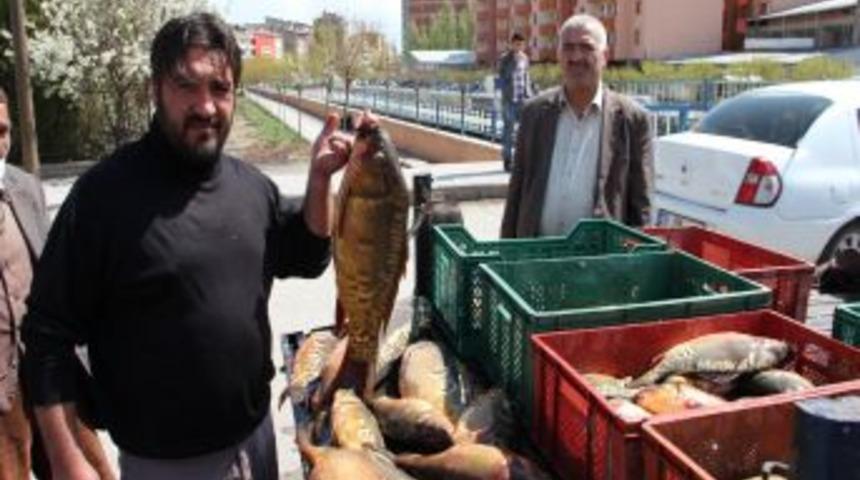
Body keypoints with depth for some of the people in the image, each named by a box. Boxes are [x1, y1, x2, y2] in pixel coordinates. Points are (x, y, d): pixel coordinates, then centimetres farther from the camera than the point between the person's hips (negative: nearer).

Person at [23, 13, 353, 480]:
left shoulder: (250, 183, -1)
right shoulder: (106, 191, -17)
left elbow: (307, 259, 9)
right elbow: (49, 334, -13)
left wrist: (319, 180, -7)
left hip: (255, 432, 5)